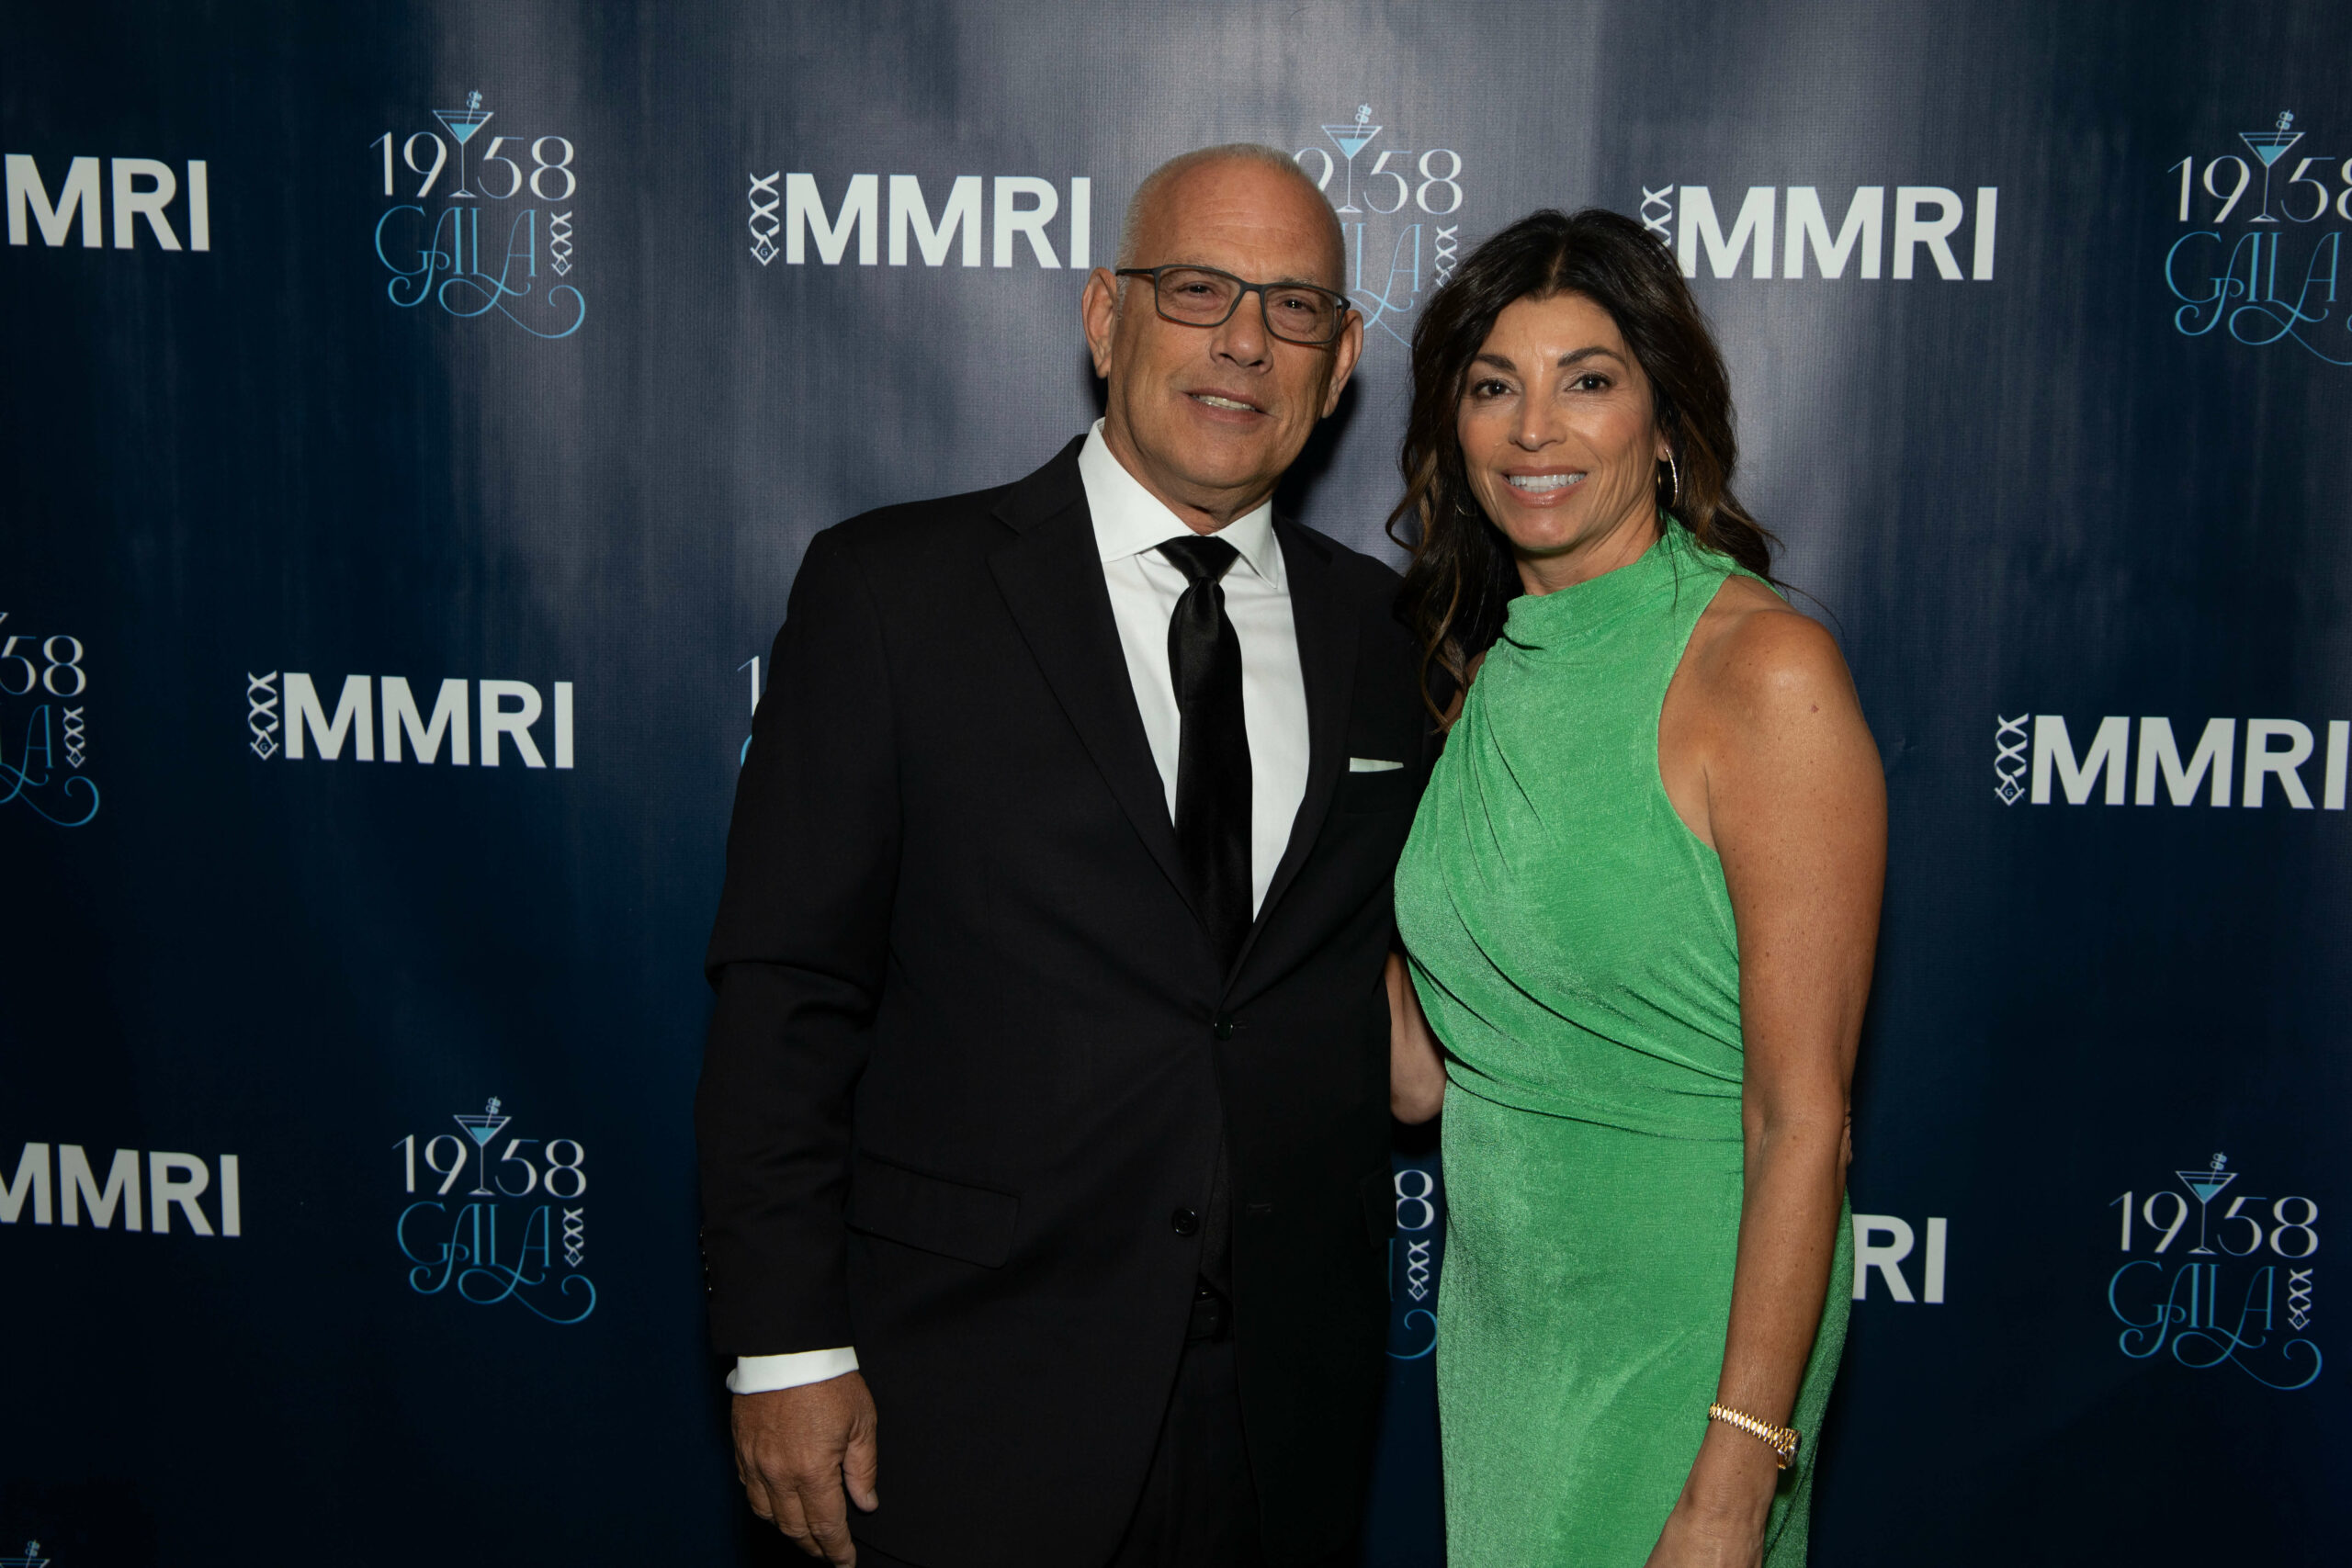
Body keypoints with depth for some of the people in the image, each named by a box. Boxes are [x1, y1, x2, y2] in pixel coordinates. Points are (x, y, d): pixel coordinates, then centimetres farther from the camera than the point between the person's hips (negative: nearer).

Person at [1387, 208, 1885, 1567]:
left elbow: (1803, 1119, -19)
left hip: (1685, 1317, -6)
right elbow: (1438, 1067, 6)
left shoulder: (1764, 667, -17)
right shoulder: (1490, 669, 4)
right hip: (1499, 1304, 6)